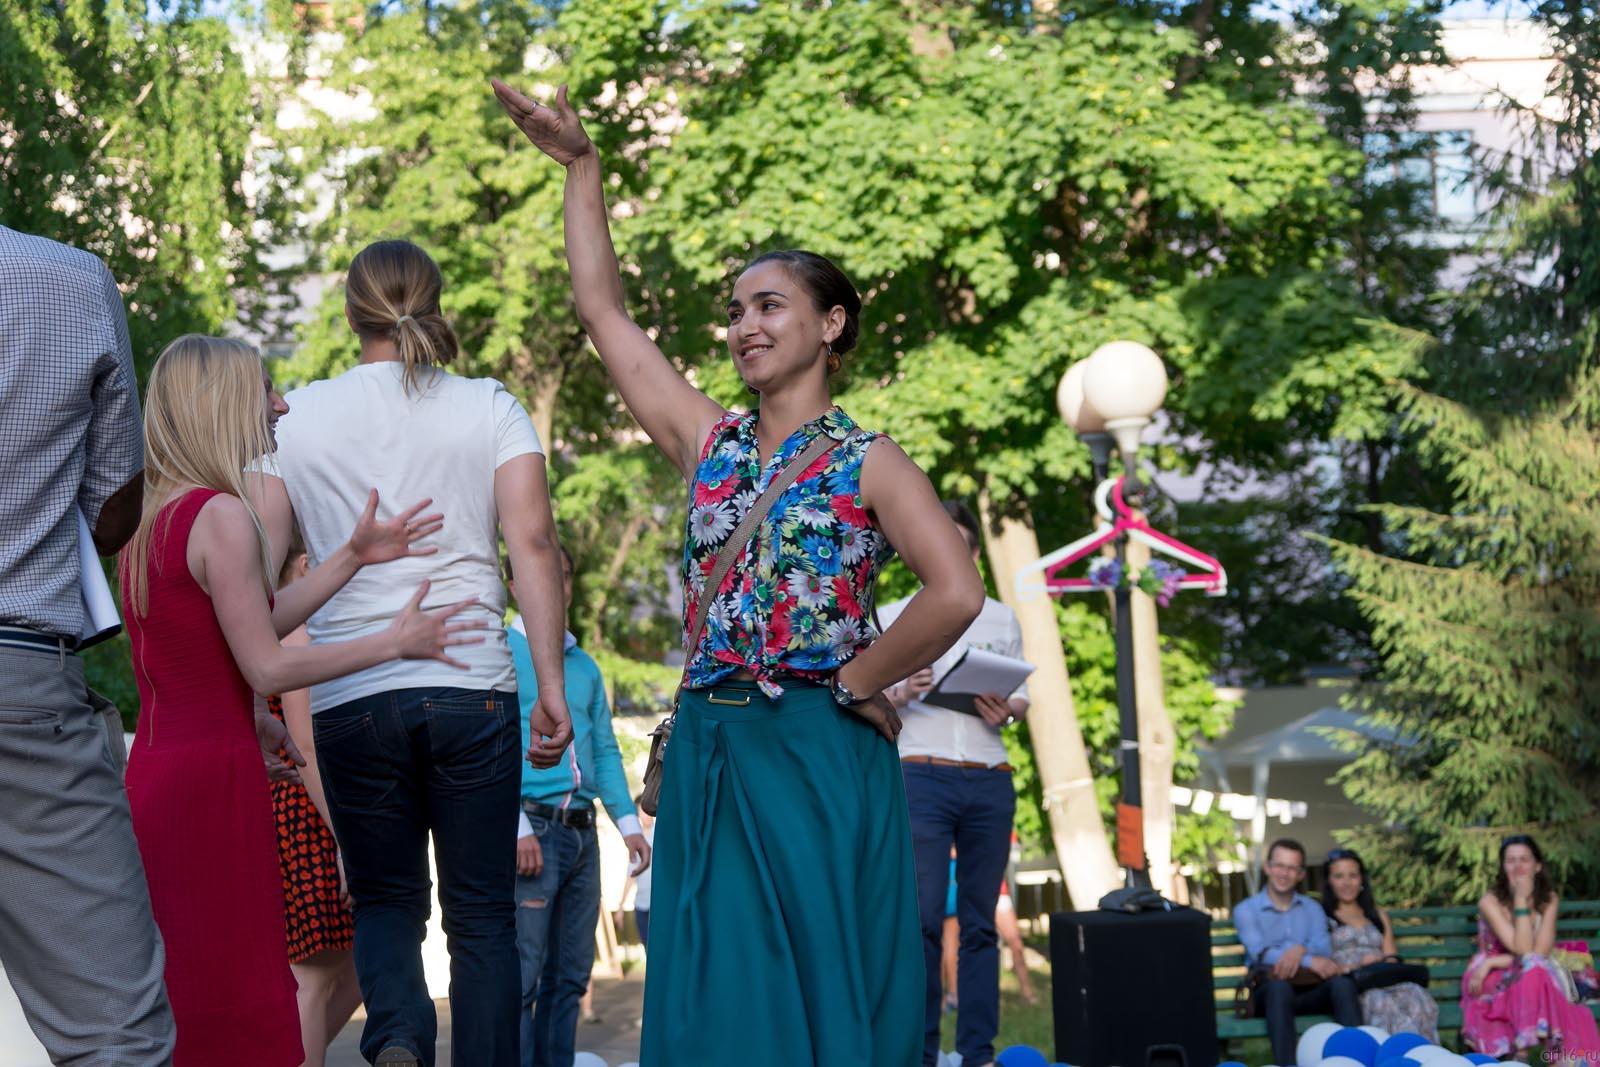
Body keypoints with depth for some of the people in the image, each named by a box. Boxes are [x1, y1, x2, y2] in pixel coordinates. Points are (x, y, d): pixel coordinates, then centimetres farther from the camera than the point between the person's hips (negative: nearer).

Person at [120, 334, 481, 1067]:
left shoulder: (152, 518, 13)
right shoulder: (222, 516, -15)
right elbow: (268, 667, -14)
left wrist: (355, 556, 11)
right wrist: (396, 642, -5)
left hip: (152, 770, 9)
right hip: (213, 779, -9)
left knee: (178, 995, 12)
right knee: (237, 1001, -5)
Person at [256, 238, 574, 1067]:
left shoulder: (295, 416, 7)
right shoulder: (490, 408, 4)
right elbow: (533, 543, -6)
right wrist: (552, 684, -5)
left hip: (347, 696, 1)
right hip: (472, 688, -1)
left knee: (384, 897, 14)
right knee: (481, 911, 9)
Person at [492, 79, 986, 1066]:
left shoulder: (865, 461, -3)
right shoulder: (710, 441, 11)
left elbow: (956, 592, -16)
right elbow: (603, 307, 12)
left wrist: (857, 681, -10)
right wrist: (581, 167, 10)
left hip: (816, 757, -5)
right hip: (708, 752, 5)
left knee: (818, 983, 0)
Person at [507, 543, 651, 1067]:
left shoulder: (586, 667, 20)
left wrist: (628, 823, 9)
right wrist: (517, 826, -17)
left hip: (581, 832, 7)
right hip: (530, 827, -7)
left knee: (570, 975, 8)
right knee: (521, 977, -12)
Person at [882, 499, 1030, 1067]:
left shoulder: (1002, 619, 16)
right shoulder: (894, 617, 10)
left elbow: (1022, 693, 15)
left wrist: (1008, 709, -8)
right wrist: (900, 694, -16)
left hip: (991, 781, 3)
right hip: (923, 776, -2)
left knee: (981, 923, 3)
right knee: (923, 918, -10)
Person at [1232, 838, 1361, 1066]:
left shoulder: (1313, 908, 20)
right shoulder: (1246, 910, 9)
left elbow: (1324, 950, 2)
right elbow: (1261, 953, -10)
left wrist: (1301, 950, -23)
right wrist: (1310, 961, -24)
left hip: (1311, 990, 3)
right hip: (1269, 990, -3)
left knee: (1342, 983, -29)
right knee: (1279, 986, -38)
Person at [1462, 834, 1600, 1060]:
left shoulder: (1549, 900, -1)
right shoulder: (1491, 902, -13)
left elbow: (1540, 953, -12)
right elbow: (1523, 951, -23)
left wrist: (1491, 963, -19)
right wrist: (1521, 900, -24)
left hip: (1533, 982, 3)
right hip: (1493, 983, -3)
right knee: (1533, 969, -34)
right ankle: (1521, 1057, -34)